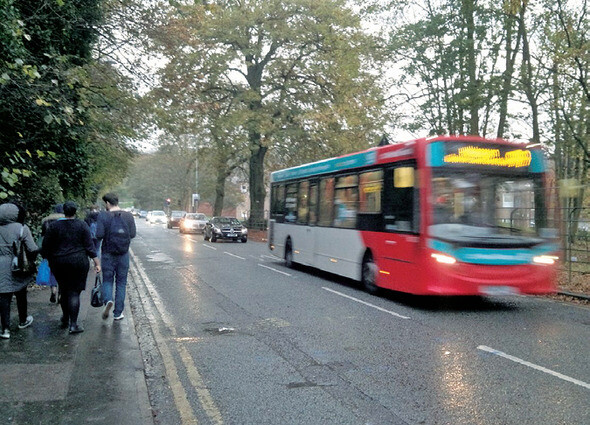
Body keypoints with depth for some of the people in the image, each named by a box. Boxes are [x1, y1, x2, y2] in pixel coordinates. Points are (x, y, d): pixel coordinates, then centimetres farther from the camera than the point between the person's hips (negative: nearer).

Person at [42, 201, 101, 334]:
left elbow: (46, 247, 3)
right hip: (78, 262, -2)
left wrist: (49, 260, 17)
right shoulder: (82, 225, -4)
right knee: (74, 292, 0)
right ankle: (73, 324, -4)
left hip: (59, 263, 2)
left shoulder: (54, 226, 0)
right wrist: (96, 261, -1)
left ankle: (65, 319, 29)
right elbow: (89, 246, -5)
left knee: (64, 290, 18)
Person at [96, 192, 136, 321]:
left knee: (107, 280, 11)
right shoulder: (128, 216, -1)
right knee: (121, 282, 9)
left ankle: (108, 301, -17)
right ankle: (118, 313, 11)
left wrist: (107, 234, 6)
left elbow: (99, 235, -15)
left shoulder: (103, 216, -9)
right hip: (124, 254, 2)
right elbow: (132, 234, -4)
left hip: (108, 253, -2)